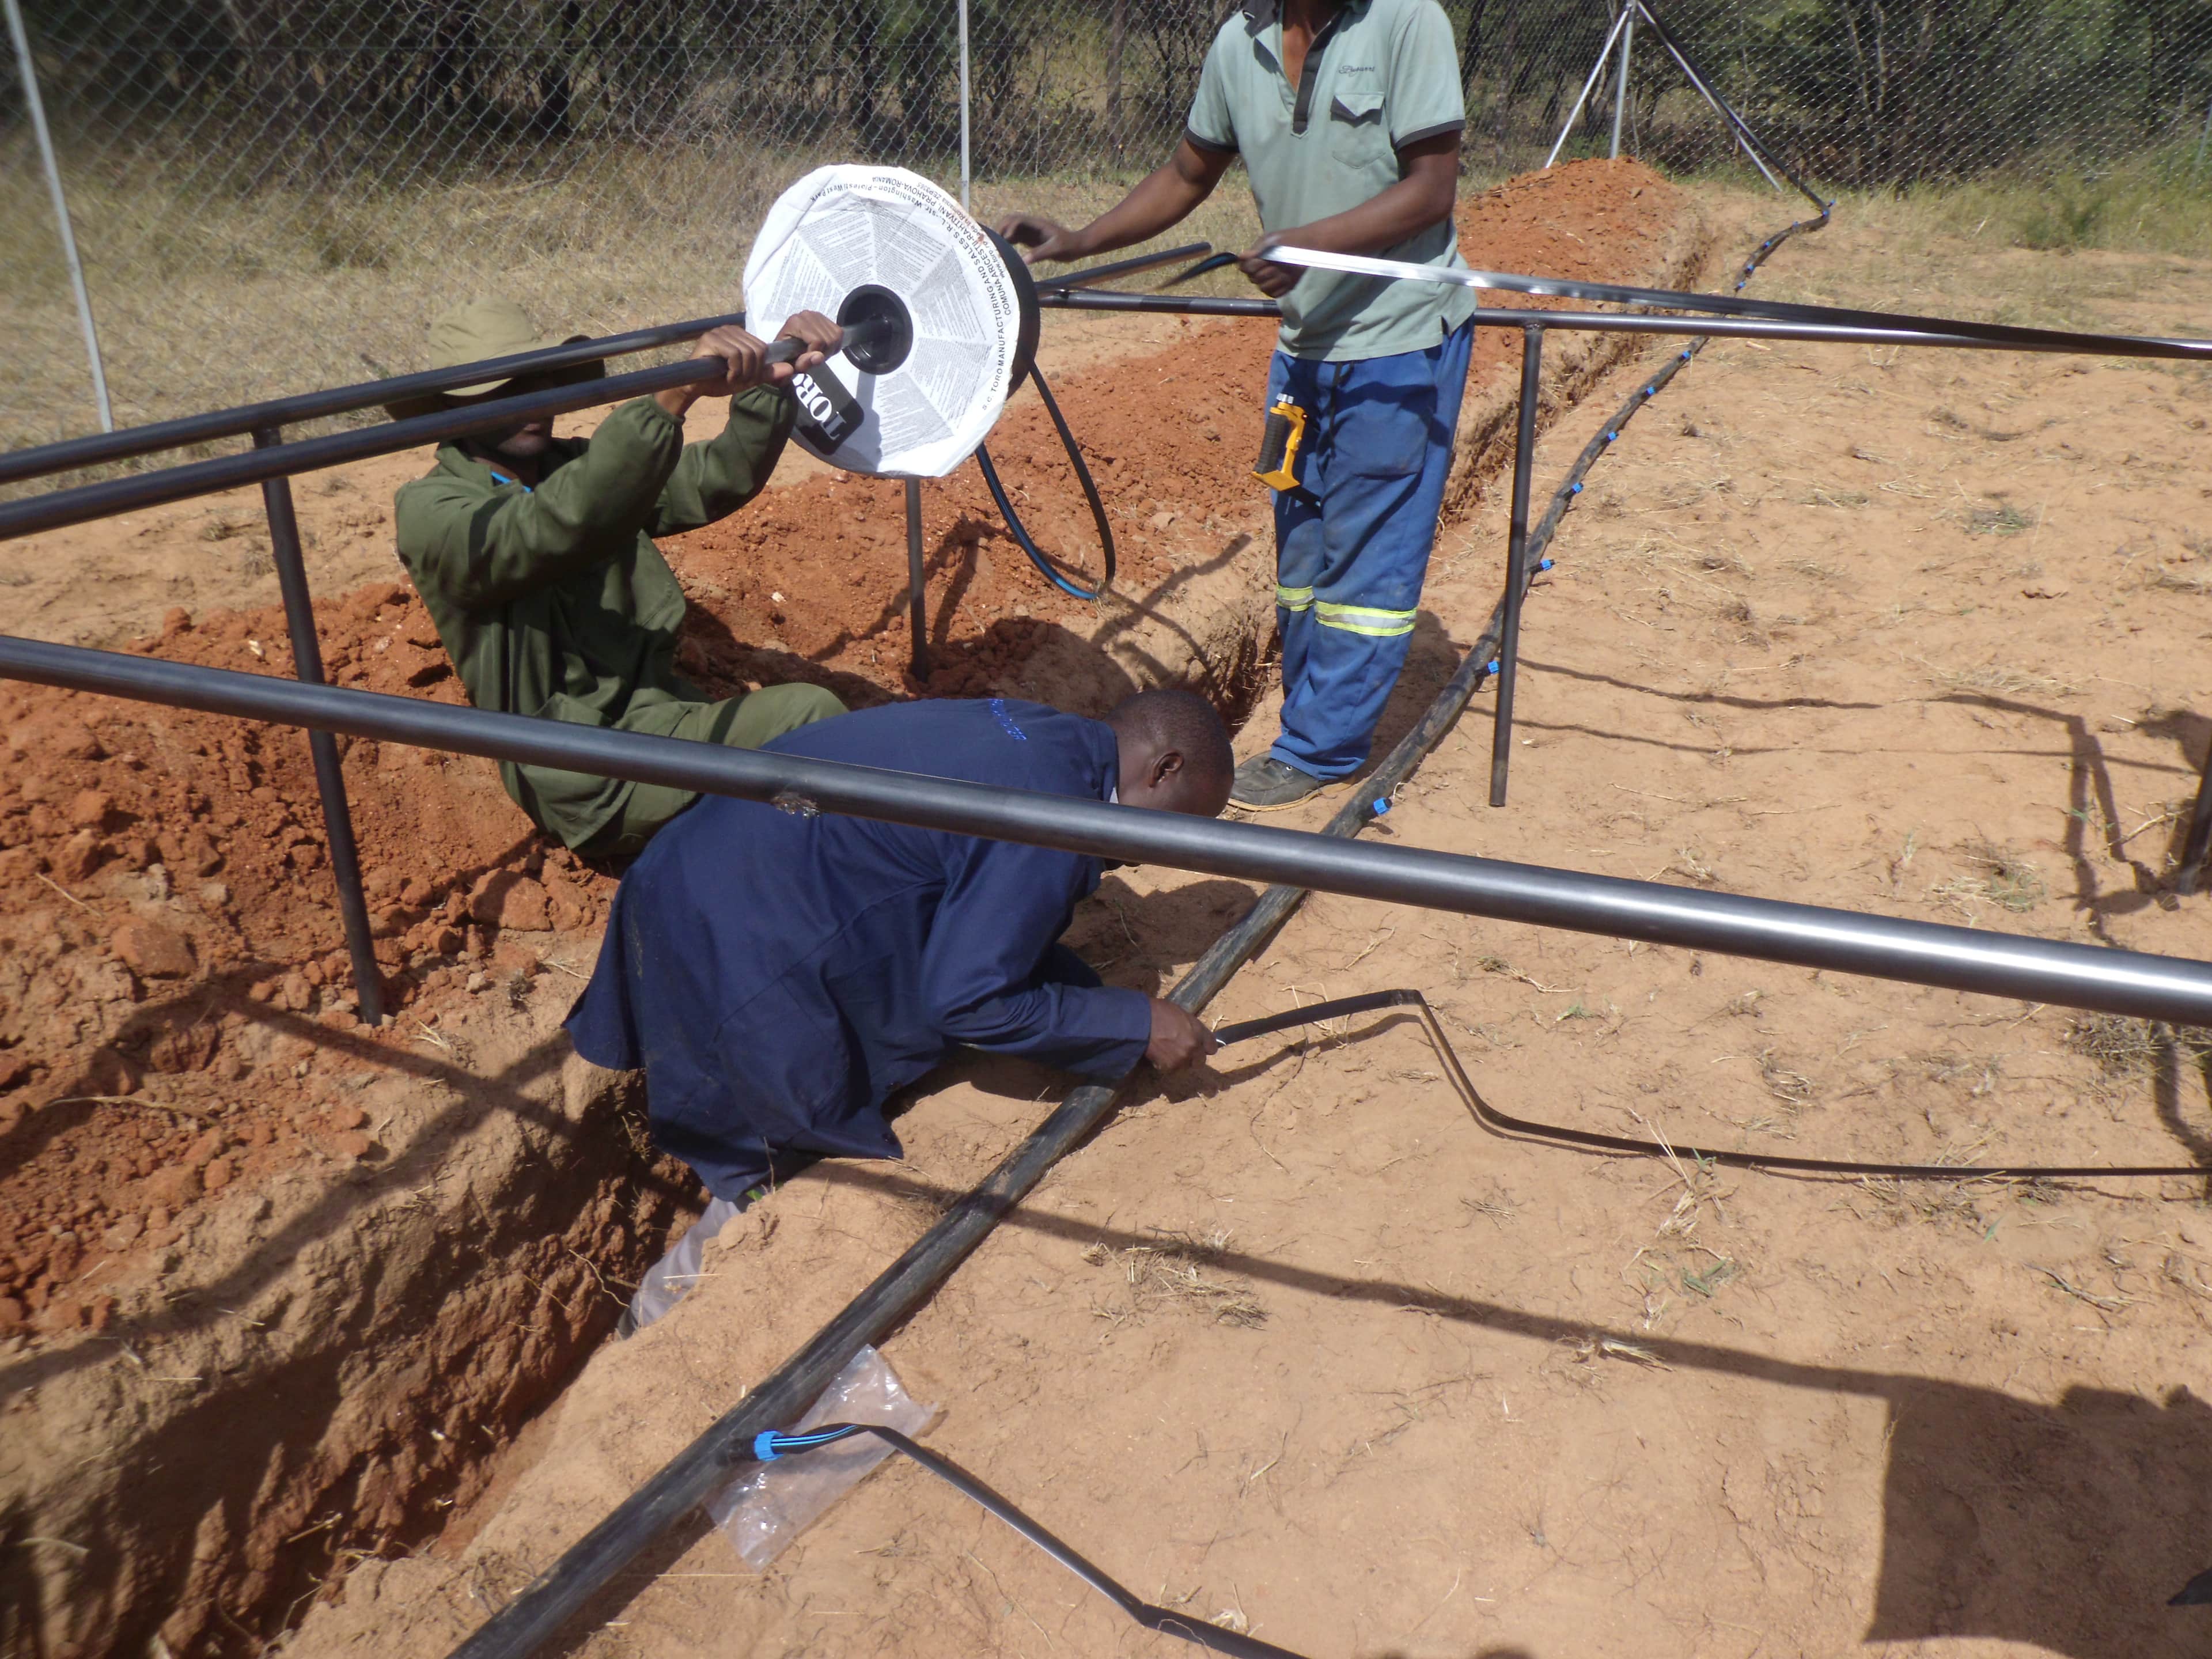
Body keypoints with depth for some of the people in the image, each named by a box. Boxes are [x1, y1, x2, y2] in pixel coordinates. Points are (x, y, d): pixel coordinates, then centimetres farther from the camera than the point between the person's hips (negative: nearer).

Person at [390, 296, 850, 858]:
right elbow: (557, 528, -32)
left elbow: (718, 481, 2)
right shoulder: (431, 510, -11)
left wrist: (773, 377, -16)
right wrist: (677, 395, -41)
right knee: (809, 714, -22)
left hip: (662, 715, 7)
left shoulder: (577, 467, 11)